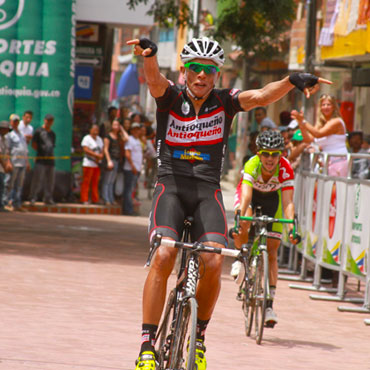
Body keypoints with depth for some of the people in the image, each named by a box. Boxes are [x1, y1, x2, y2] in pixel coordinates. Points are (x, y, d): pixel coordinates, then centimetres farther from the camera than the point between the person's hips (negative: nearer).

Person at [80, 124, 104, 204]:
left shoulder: (99, 139, 18)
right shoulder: (87, 138, -4)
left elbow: (102, 150, 14)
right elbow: (86, 150, -15)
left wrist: (100, 156, -8)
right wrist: (97, 155, -17)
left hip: (97, 164, 7)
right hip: (89, 164, -7)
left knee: (95, 183, 7)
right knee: (86, 182, -8)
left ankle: (95, 200, 11)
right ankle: (84, 200, -7)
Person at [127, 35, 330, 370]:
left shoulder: (225, 103, 5)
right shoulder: (170, 97, 1)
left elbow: (262, 96, -11)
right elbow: (154, 79, -21)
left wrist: (292, 80, -32)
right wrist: (149, 55, -45)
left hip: (207, 191, 2)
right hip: (171, 186, -2)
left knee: (213, 261, -19)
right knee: (163, 256, -23)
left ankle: (198, 336, 5)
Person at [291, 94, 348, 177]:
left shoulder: (336, 122, -9)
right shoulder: (320, 124, 15)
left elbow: (318, 134, -19)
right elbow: (308, 139, 5)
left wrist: (303, 121, -19)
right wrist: (300, 123, -5)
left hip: (338, 162, -7)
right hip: (328, 163, 7)